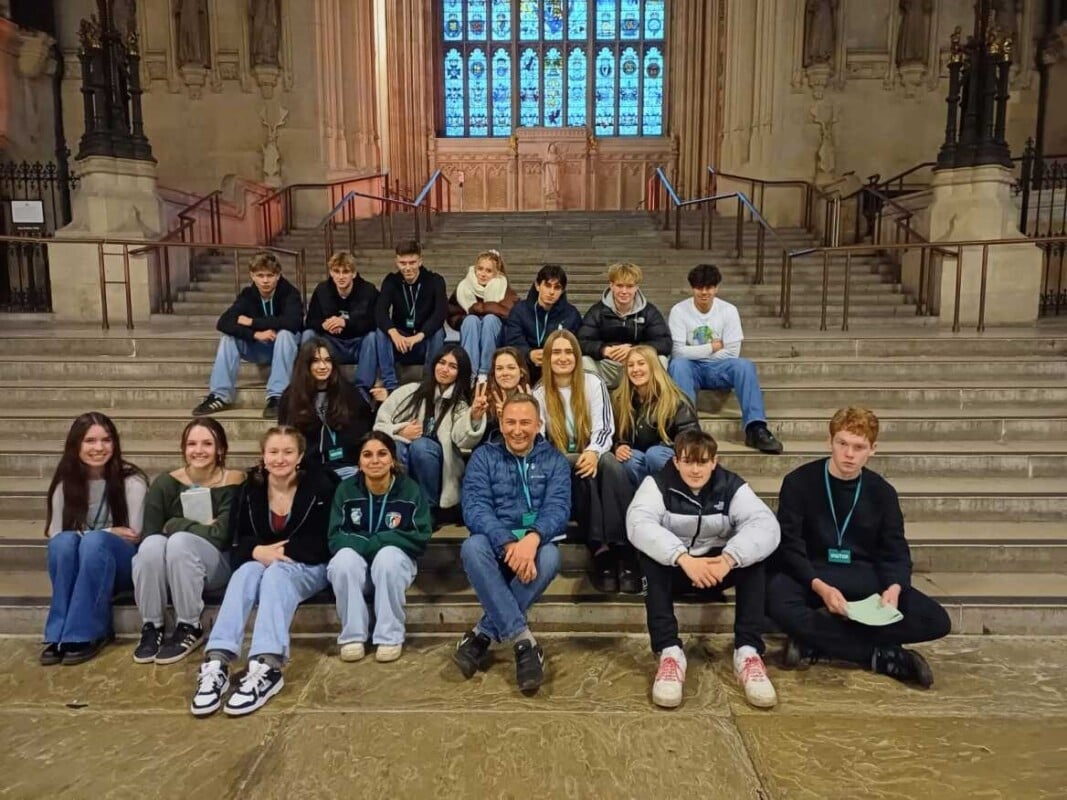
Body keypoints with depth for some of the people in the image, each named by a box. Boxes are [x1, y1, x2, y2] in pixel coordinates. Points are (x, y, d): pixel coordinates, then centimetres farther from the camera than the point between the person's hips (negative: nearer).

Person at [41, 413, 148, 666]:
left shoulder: (131, 481, -11)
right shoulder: (66, 482, 0)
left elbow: (135, 536, -10)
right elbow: (55, 533, -6)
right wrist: (109, 532, -17)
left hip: (122, 567, -3)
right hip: (78, 570, 3)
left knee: (94, 542, -34)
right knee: (64, 541, -30)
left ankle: (87, 633, -29)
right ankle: (58, 634, -27)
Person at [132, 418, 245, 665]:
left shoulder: (233, 482, -8)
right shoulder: (165, 483, -1)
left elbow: (220, 535, -19)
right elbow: (149, 534, -10)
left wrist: (173, 525, -12)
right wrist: (199, 525, -19)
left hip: (217, 564, -2)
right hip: (166, 570, 2)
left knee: (180, 541, -32)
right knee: (152, 545, -29)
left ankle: (189, 629, -16)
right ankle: (151, 627, -12)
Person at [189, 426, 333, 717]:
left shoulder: (318, 487, -8)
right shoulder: (250, 488, 3)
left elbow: (321, 544, -11)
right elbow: (237, 540, 1)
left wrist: (280, 552, -23)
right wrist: (257, 551, -21)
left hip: (307, 567, -3)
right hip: (260, 561, 3)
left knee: (276, 573, -35)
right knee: (246, 571, -31)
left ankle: (266, 667, -52)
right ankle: (217, 662, -46)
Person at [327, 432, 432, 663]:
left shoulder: (411, 490, -8)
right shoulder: (346, 489, -4)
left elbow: (420, 539, -13)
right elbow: (335, 538, -8)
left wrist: (374, 542, -21)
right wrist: (367, 545, -27)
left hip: (394, 563, -1)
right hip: (355, 567, 1)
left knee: (389, 554, -33)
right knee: (344, 558, -30)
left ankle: (390, 636, -20)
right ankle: (353, 635, -17)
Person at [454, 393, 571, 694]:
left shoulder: (554, 460, 8)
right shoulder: (484, 457, 6)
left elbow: (557, 508, -8)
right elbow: (475, 508, -9)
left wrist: (533, 538, -31)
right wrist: (508, 543, -28)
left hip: (536, 541, 0)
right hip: (494, 541, 0)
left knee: (549, 557, -34)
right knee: (472, 547, -34)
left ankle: (482, 635, -23)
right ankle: (524, 642, -34)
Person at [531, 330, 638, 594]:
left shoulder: (593, 383, 5)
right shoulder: (540, 394, 7)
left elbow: (604, 427, -5)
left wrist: (594, 452, -27)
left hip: (594, 455, 0)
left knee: (609, 464, -36)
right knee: (582, 472, -36)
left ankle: (624, 548, -43)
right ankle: (600, 549, -43)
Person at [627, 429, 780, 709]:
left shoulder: (732, 486, -8)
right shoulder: (658, 484, -12)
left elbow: (766, 526, -25)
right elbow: (638, 524, -32)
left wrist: (729, 558, -43)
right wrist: (684, 558, -47)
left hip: (718, 566, 2)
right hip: (674, 566, -1)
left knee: (751, 555, -26)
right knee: (648, 555, -32)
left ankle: (748, 652, -28)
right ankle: (670, 653, -36)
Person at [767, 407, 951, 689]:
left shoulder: (882, 492, 5)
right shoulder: (799, 482, -6)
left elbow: (896, 551, 4)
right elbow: (789, 547, -10)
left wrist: (894, 587, -20)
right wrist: (819, 586, -28)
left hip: (864, 579, 4)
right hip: (809, 576, -4)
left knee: (936, 621, -18)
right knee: (779, 603, -38)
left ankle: (816, 640, -25)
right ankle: (883, 657, -27)